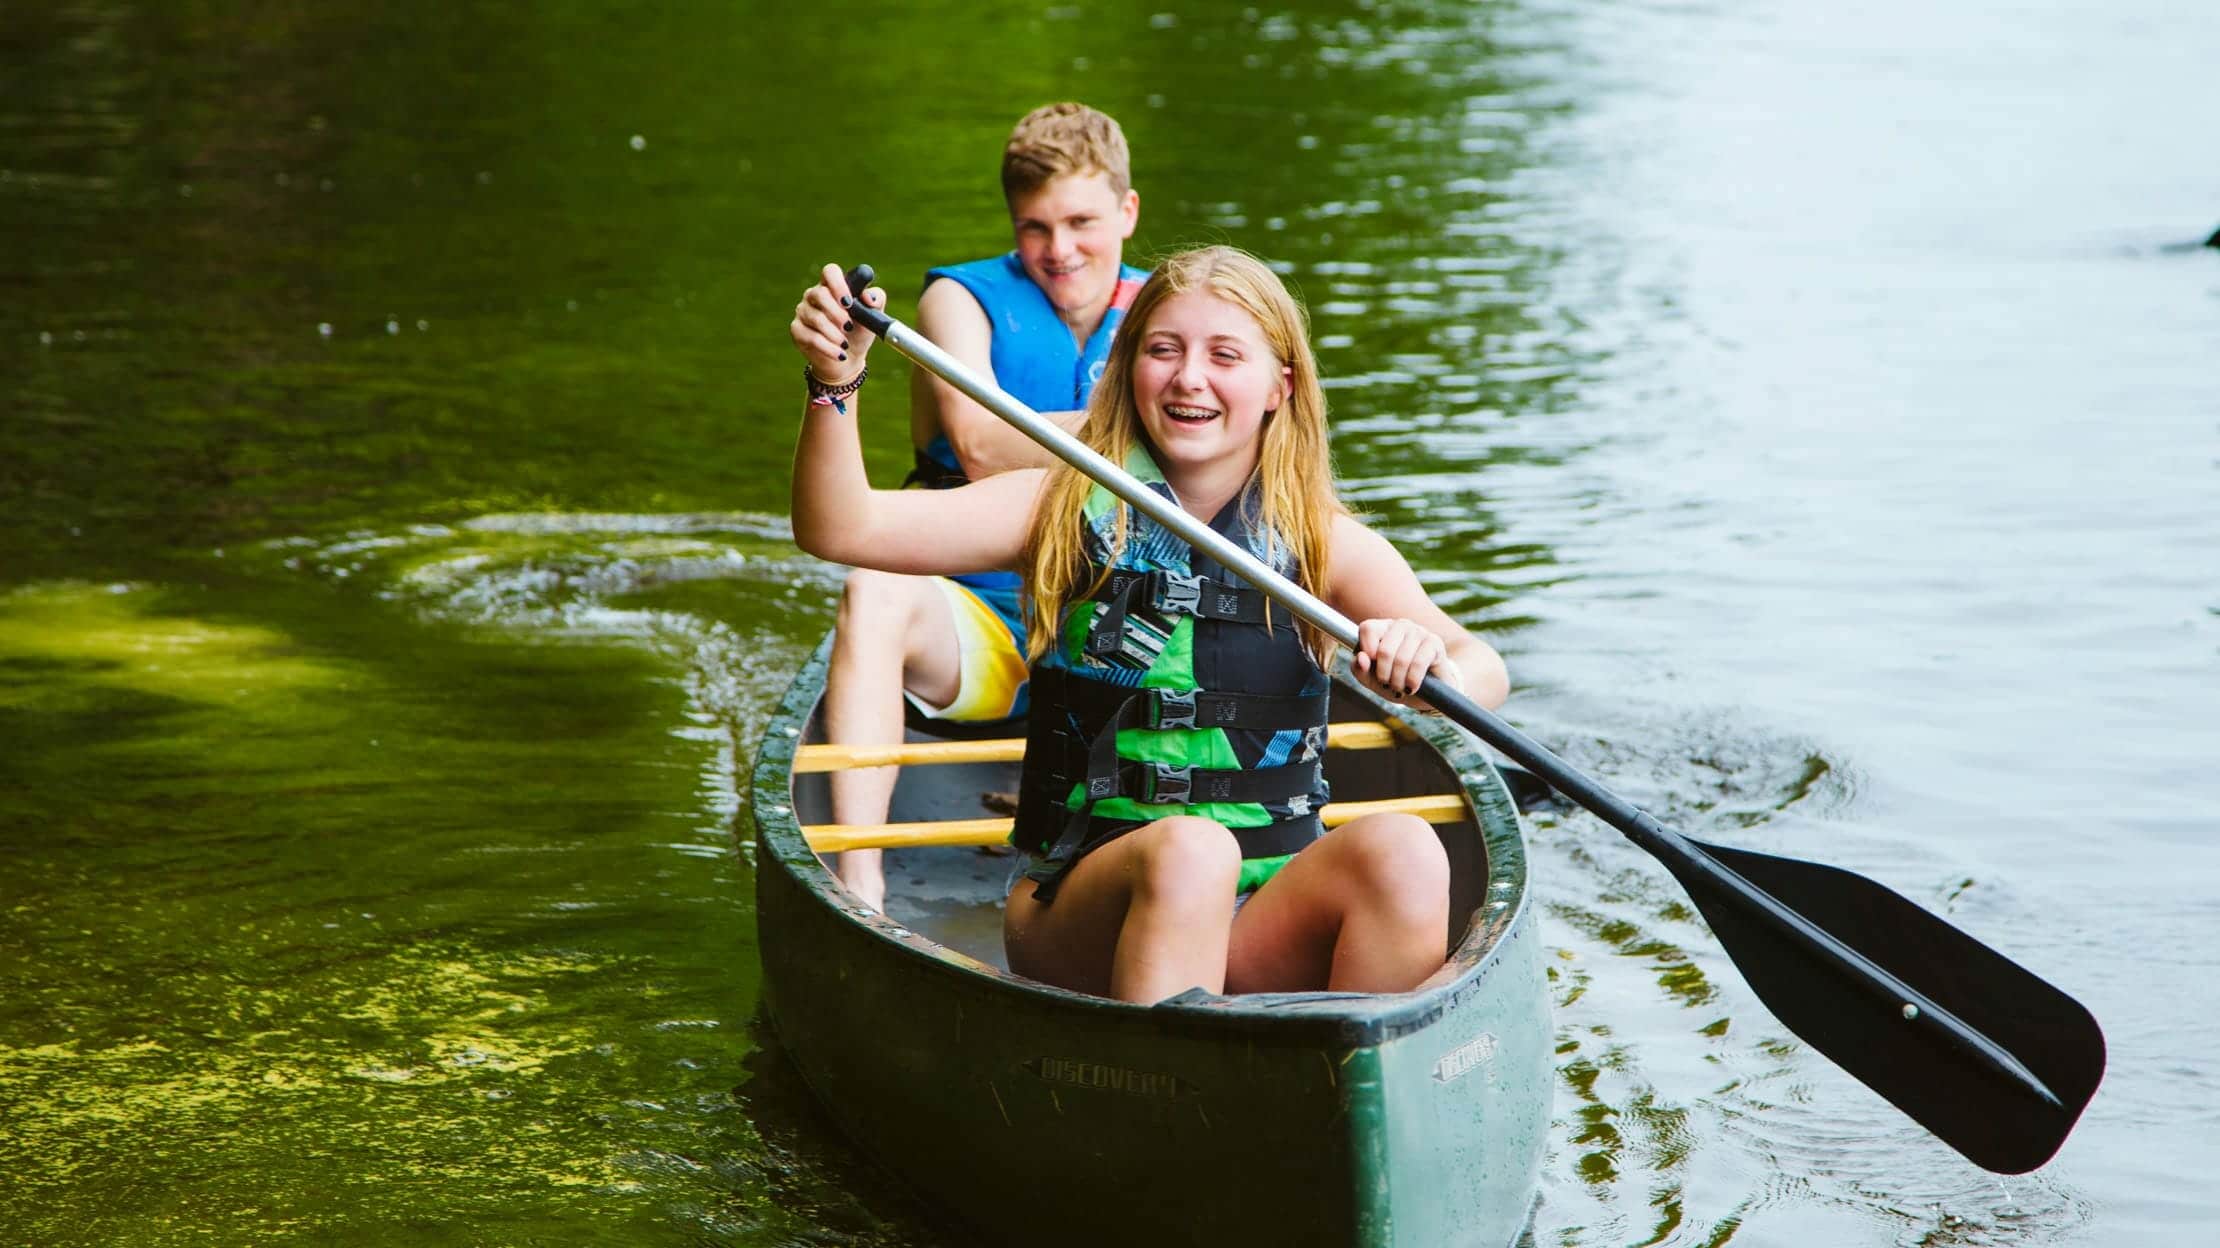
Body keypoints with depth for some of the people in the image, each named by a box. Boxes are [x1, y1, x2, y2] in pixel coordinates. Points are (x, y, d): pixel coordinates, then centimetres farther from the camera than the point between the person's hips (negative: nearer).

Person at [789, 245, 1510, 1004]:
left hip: (1268, 921, 2)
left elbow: (1484, 673, -6)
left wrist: (1434, 669, -29)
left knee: (1402, 851, -28)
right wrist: (835, 381, -20)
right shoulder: (1064, 512, 5)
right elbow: (841, 529, -4)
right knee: (1188, 850, -34)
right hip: (1082, 912, -1)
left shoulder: (1327, 546, 6)